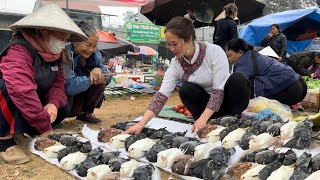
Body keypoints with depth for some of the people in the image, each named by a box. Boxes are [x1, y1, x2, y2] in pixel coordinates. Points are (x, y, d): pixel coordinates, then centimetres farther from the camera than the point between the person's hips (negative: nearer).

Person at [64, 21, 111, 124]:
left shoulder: (95, 55, -6)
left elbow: (107, 77, -5)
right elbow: (68, 86, -37)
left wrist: (98, 71, -26)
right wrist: (90, 79, -38)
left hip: (81, 96, 6)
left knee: (101, 80, -15)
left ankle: (86, 113, 4)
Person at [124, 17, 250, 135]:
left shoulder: (215, 52, -22)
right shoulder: (176, 65, -11)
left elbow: (219, 90, -25)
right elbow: (161, 95, -19)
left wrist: (202, 119, -34)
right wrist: (141, 124, -29)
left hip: (229, 98, -2)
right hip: (206, 102, 2)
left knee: (238, 79, -32)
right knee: (185, 90, -27)